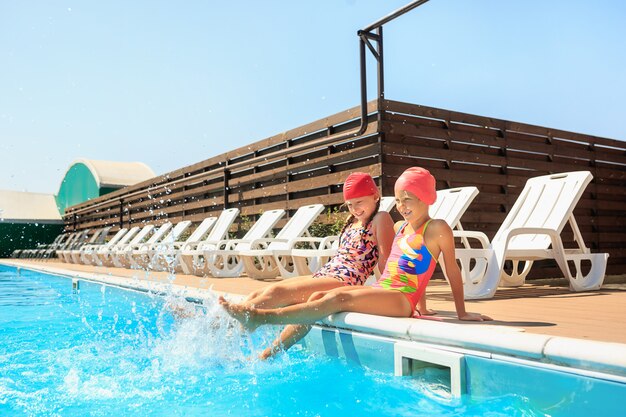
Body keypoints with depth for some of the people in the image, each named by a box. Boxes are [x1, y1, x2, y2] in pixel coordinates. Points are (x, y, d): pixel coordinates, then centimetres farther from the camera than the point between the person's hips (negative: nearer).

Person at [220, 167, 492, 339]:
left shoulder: (437, 229, -4)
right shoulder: (399, 227, 18)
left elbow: (453, 270, -3)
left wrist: (462, 313, -1)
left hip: (402, 300, -8)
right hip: (380, 291, 8)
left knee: (338, 299, -27)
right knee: (318, 296, -10)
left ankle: (261, 317, -33)